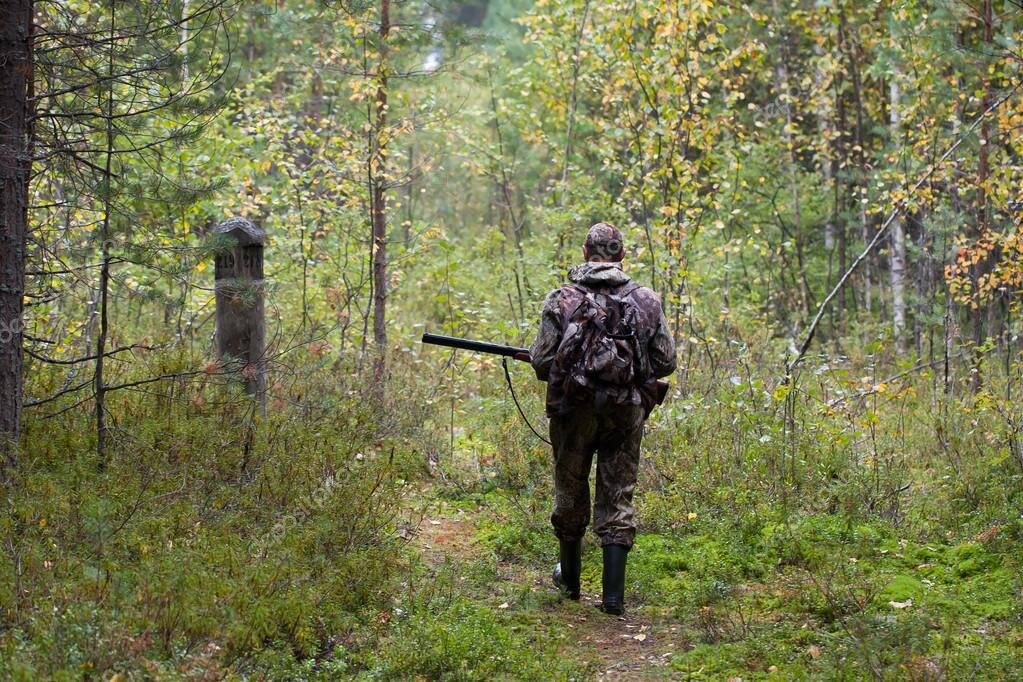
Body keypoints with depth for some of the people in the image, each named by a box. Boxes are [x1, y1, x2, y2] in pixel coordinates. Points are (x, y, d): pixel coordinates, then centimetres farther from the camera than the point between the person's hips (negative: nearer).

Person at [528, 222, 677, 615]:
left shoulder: (561, 300, -6)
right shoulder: (646, 301, 0)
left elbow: (541, 363, -6)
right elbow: (666, 362, 3)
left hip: (575, 410, -1)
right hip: (627, 412, 1)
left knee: (571, 494, 17)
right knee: (617, 499, 5)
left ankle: (570, 579, 32)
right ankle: (613, 594, -2)